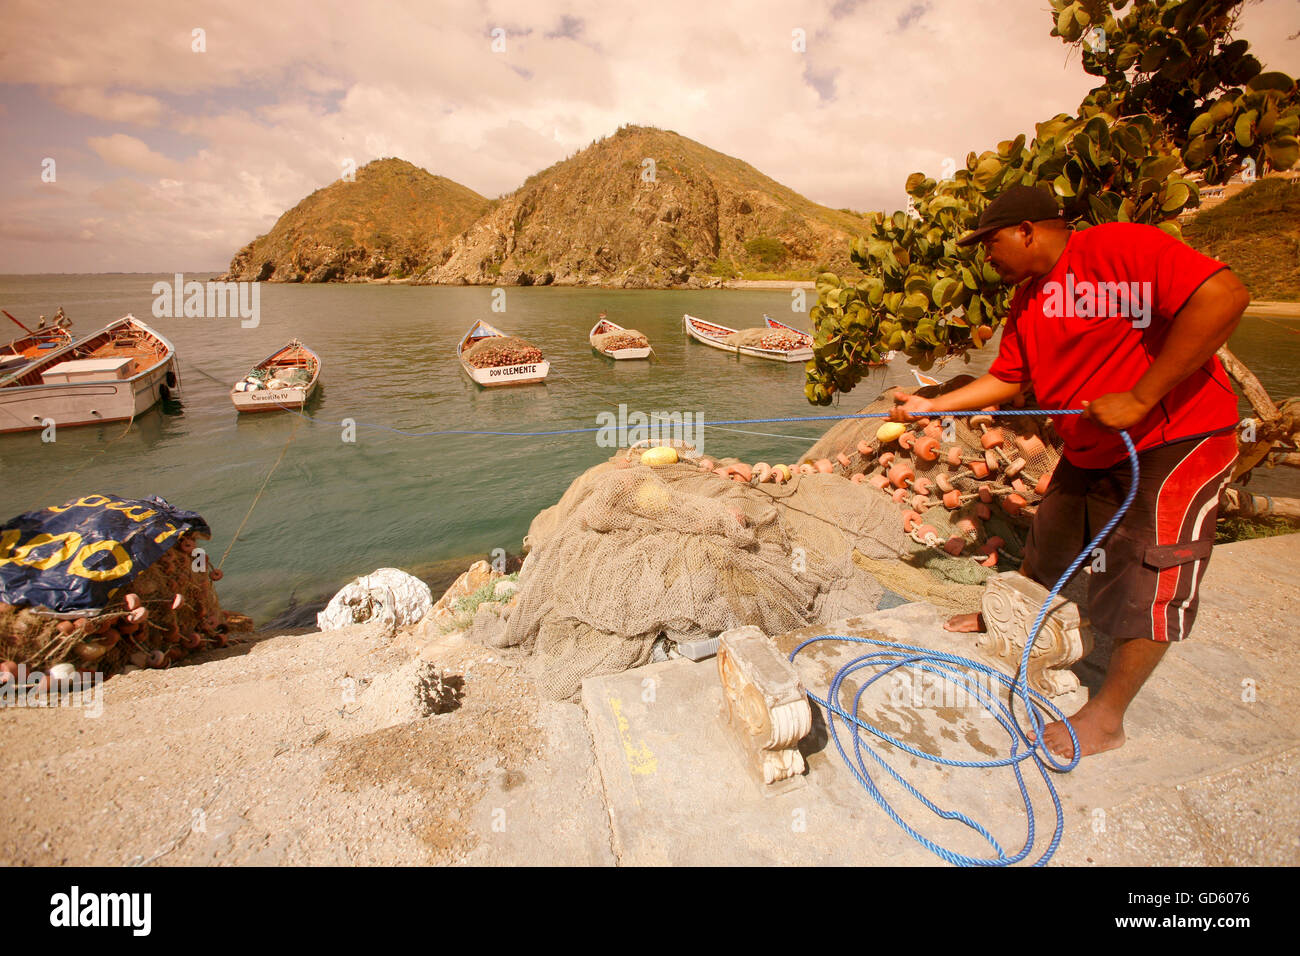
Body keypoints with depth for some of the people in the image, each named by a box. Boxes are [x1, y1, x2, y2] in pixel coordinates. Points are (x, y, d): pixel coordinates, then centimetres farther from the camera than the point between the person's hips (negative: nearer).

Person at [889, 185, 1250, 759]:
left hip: (1176, 441, -8)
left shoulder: (1120, 249, -20)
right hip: (1090, 451, 8)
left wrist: (1140, 397, -30)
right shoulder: (1025, 300, 6)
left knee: (1149, 582, -3)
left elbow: (1224, 296, -30)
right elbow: (1005, 380, 9)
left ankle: (1106, 716, 9)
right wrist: (932, 406, 0)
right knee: (1047, 544, 20)